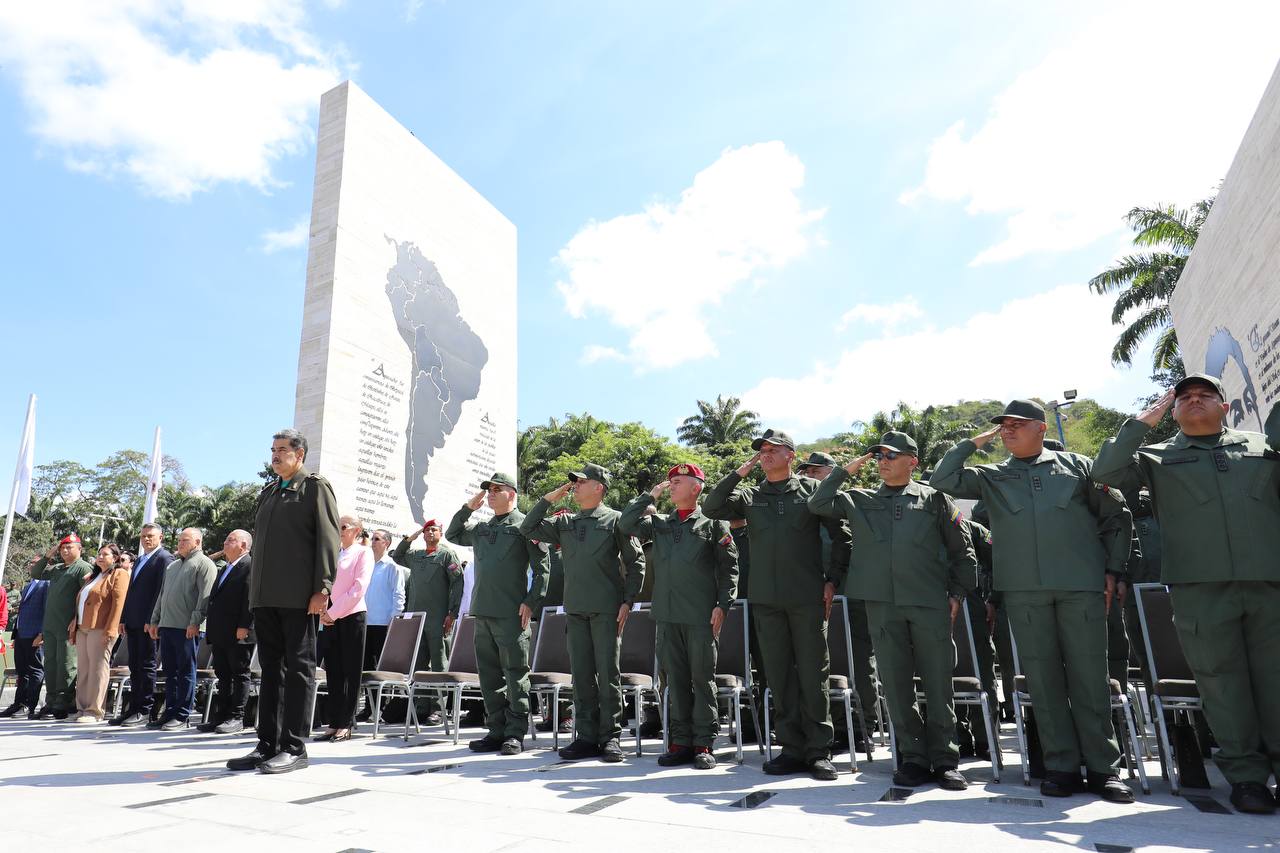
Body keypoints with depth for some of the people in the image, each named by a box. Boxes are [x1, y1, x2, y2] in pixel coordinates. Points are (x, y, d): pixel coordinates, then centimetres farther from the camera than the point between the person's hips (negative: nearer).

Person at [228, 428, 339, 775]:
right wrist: (254, 590, 14)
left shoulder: (315, 487, 0)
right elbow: (259, 540, 23)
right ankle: (268, 744, 17)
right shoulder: (267, 493, 21)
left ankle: (294, 747, 4)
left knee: (298, 668, -1)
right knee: (271, 668, 10)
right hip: (265, 596, 7)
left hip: (298, 596, -7)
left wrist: (322, 588, -16)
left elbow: (327, 539, -8)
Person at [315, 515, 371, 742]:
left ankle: (346, 725, 2)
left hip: (352, 615, -5)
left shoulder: (363, 553, -1)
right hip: (330, 618, 5)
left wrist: (334, 612, -13)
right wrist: (323, 612, -3)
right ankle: (334, 723, 9)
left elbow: (358, 587, -10)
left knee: (350, 671, -1)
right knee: (333, 671, 5)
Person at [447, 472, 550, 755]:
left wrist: (531, 602, -12)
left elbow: (542, 567, -5)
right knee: (489, 675, 11)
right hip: (483, 612, 7)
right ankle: (496, 731, 20)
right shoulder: (481, 528, 17)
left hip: (511, 614, -7)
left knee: (515, 674, -1)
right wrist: (468, 507, 16)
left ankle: (515, 734, 7)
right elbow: (452, 535, 31)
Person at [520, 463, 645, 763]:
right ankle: (587, 737, 16)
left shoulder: (615, 520, 0)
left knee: (608, 673, -1)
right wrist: (549, 498, 6)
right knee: (581, 674, 7)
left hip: (607, 609, -5)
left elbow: (635, 561, 0)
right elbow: (527, 529, 13)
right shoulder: (565, 523, 14)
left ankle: (611, 737, 9)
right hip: (575, 609, 5)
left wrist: (628, 601, -7)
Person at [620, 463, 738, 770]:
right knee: (674, 679, 9)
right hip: (667, 615, 4)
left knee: (702, 679, 2)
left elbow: (729, 567, 1)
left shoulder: (713, 523, 3)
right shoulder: (659, 523, 15)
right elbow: (626, 524, 4)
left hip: (702, 617, -4)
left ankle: (703, 745, 11)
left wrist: (722, 605, -7)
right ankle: (680, 742, 18)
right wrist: (651, 495, 6)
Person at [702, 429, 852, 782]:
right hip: (766, 599, 3)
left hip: (808, 597, -3)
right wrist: (739, 473, -3)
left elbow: (841, 534, 6)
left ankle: (819, 750, 13)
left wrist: (833, 580, -1)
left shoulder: (812, 490, 4)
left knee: (813, 673, 1)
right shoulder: (749, 496, 12)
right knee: (779, 674, 7)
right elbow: (711, 508, 1)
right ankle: (792, 748, 18)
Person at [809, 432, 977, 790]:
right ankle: (914, 758, 16)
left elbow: (962, 549, 12)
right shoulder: (860, 500, 13)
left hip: (930, 603, -1)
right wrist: (846, 470, 6)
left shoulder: (934, 499, 9)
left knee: (939, 683, 3)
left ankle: (945, 760, 15)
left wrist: (958, 593, 4)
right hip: (882, 604, 2)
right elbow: (817, 503, 5)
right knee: (897, 684, 5)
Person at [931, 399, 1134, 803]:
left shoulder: (1077, 466, 10)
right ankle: (1062, 766, 13)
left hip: (1082, 586, -1)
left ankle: (1103, 767, 13)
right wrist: (975, 441, 4)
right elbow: (943, 479, 1)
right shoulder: (992, 477, 12)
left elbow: (1116, 517, 13)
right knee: (1043, 678, 4)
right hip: (1023, 589, 1)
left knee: (1089, 676, 2)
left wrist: (1112, 569, 6)